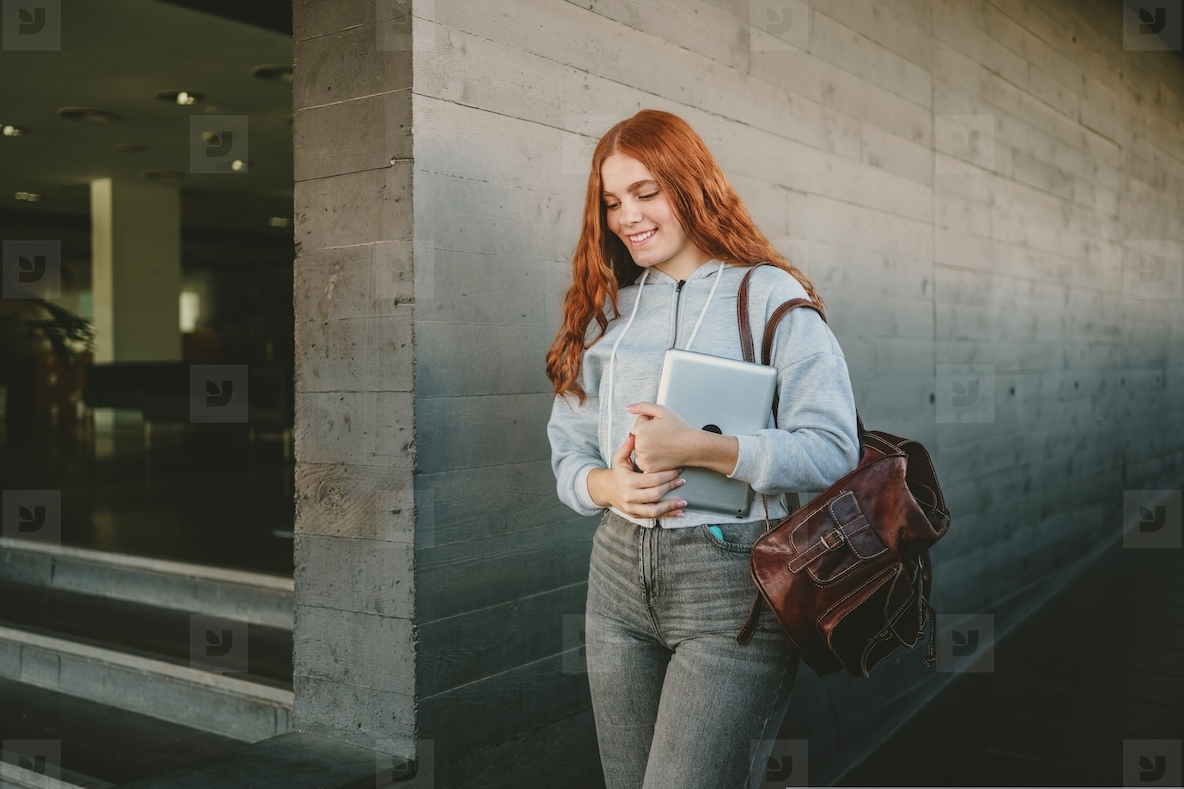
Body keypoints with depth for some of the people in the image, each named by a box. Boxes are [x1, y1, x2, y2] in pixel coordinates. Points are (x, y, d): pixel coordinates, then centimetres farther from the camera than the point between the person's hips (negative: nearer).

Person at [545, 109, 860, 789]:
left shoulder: (770, 295, -3)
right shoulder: (608, 309, 13)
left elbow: (834, 449, -11)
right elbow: (569, 451, 13)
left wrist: (700, 449, -21)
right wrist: (609, 486, -9)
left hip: (734, 582, -5)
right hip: (621, 578, 6)